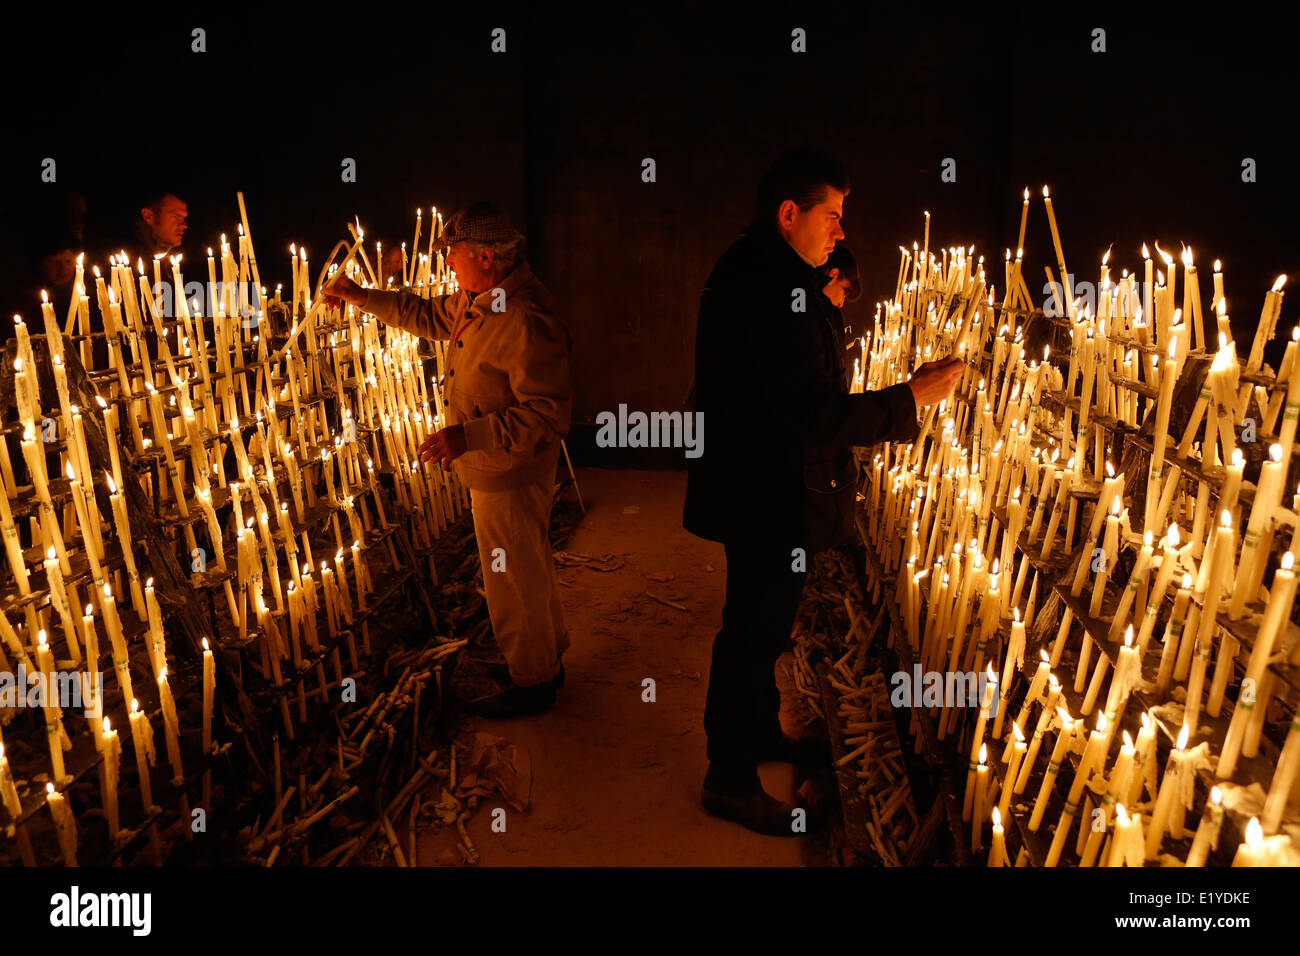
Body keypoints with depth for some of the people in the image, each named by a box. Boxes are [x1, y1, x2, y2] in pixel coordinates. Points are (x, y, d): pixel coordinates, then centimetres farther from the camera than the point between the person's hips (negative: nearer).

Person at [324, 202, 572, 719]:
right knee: (528, 571, 24)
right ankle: (546, 659, 42)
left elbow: (547, 415, -31)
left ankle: (532, 682, 24)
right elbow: (430, 314, 22)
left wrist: (468, 435, -34)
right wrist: (360, 297, 18)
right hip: (494, 468, 10)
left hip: (509, 476, -10)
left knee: (514, 580, 6)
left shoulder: (527, 322, -29)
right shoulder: (480, 300, 3)